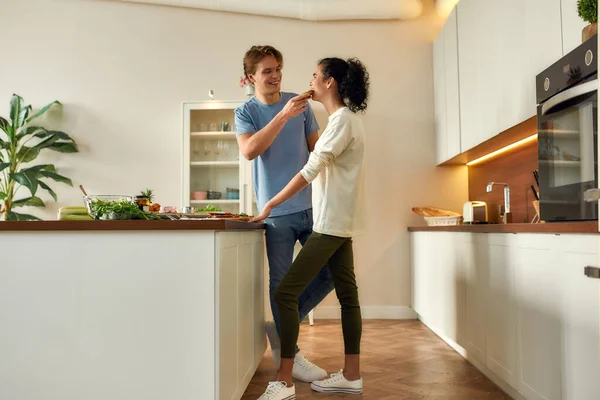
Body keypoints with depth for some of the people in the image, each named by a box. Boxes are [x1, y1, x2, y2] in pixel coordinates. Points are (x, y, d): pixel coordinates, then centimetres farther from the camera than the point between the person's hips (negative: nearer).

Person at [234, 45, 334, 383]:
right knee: (282, 283, 2)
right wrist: (283, 116, -25)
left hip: (311, 206, 4)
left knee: (329, 273, 4)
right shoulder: (246, 112, 0)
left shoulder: (301, 104, 8)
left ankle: (280, 330, 22)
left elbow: (317, 149, 13)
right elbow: (249, 150, -19)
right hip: (277, 211, -4)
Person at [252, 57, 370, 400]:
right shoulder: (348, 118, 16)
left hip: (330, 224, -10)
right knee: (347, 294, 10)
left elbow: (310, 171, -18)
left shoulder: (342, 119, -13)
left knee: (286, 293, -9)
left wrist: (270, 205, -14)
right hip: (339, 223, 10)